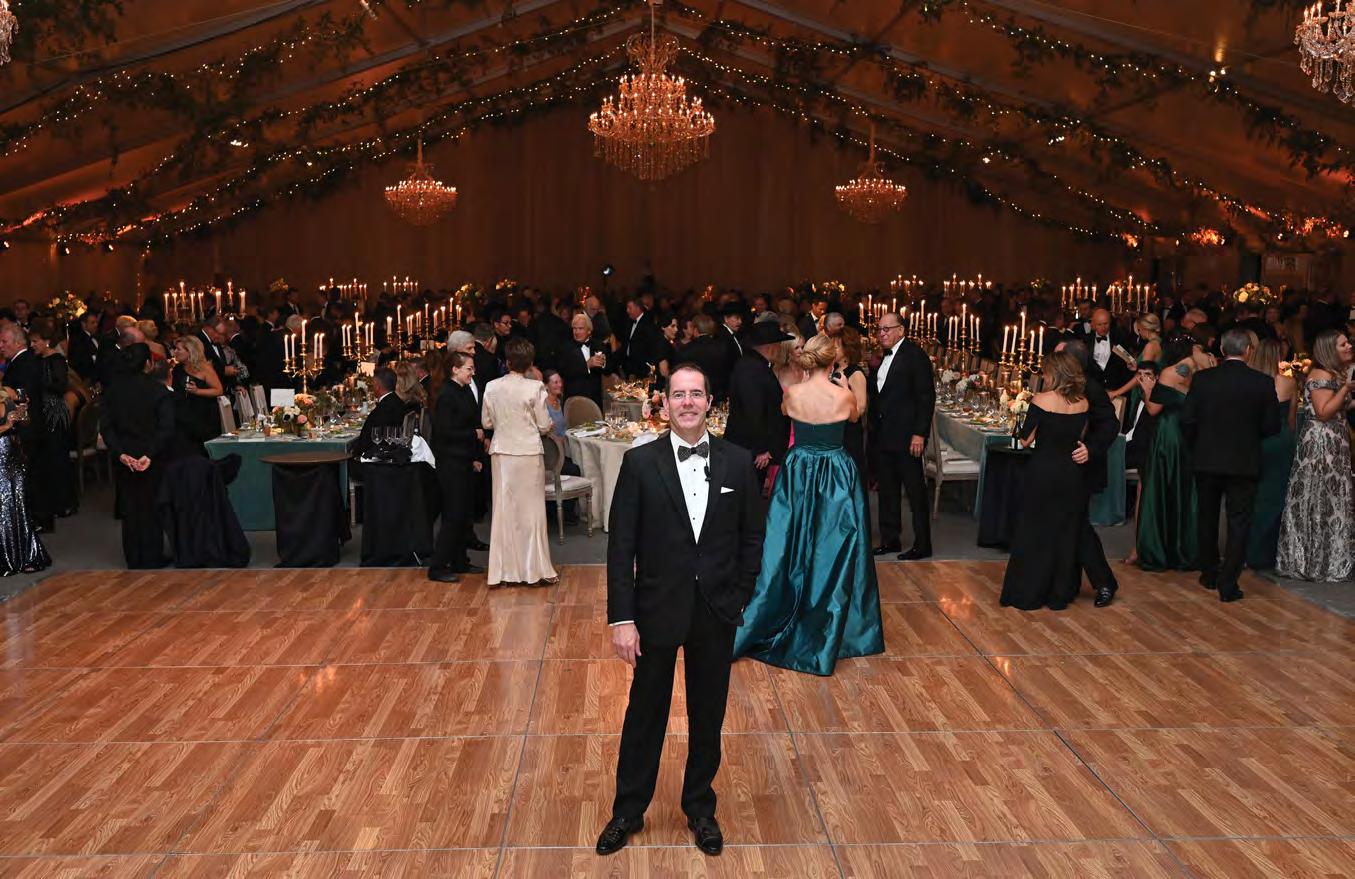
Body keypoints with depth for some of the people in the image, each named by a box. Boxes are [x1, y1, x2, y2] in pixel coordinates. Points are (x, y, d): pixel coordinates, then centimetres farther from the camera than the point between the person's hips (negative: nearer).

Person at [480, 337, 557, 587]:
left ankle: (502, 571, 14)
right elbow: (544, 425, -8)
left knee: (503, 509, 11)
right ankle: (535, 568, 12)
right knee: (531, 509, 7)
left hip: (501, 453, 3)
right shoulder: (535, 388, -12)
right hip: (528, 453, -3)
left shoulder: (492, 387, -2)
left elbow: (486, 422, 6)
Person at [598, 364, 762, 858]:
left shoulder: (737, 462, -2)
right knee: (645, 713, 13)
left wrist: (739, 599, -1)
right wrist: (621, 617, -12)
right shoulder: (640, 463, -8)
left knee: (708, 716, 15)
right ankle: (629, 811, 31)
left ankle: (700, 807, 35)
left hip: (717, 613, 2)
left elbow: (751, 537, 5)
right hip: (658, 609, -1)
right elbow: (621, 545, -9)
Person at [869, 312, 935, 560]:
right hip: (882, 435, 8)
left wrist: (919, 433, -17)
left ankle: (922, 545, 6)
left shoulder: (915, 356, -9)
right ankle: (890, 539, 22)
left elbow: (927, 397, -13)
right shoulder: (883, 357, 15)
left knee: (915, 490, -1)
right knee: (887, 490, 13)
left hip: (905, 436, -8)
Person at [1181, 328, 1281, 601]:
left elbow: (1187, 420, -7)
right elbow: (1272, 426, -6)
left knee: (1207, 519, 18)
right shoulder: (1263, 383, -10)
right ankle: (1228, 585, 4)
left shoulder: (1202, 379, -8)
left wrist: (1196, 448, 9)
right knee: (1238, 523, 6)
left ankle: (1209, 574, 29)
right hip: (1244, 463, -2)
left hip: (1206, 461, 2)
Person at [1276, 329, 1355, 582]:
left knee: (1334, 500, 11)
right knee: (1321, 502, -3)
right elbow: (1323, 412, -20)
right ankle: (1319, 564, 4)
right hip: (1319, 445, -9)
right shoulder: (1321, 376, -14)